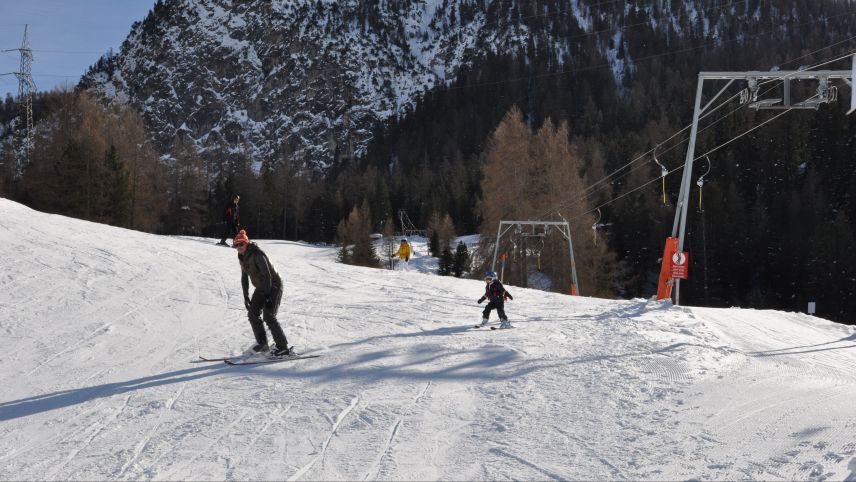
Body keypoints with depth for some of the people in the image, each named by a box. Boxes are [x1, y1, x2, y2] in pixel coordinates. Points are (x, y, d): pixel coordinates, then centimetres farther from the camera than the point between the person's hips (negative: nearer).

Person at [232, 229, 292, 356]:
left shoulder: (257, 254, -22)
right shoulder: (242, 257, 5)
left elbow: (267, 274, -26)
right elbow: (244, 277, 14)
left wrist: (267, 295, -28)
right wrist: (246, 296, 9)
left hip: (273, 286, -9)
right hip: (260, 288, 9)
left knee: (268, 317, -17)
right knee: (253, 314, 4)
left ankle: (283, 348, -16)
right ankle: (262, 344, 17)